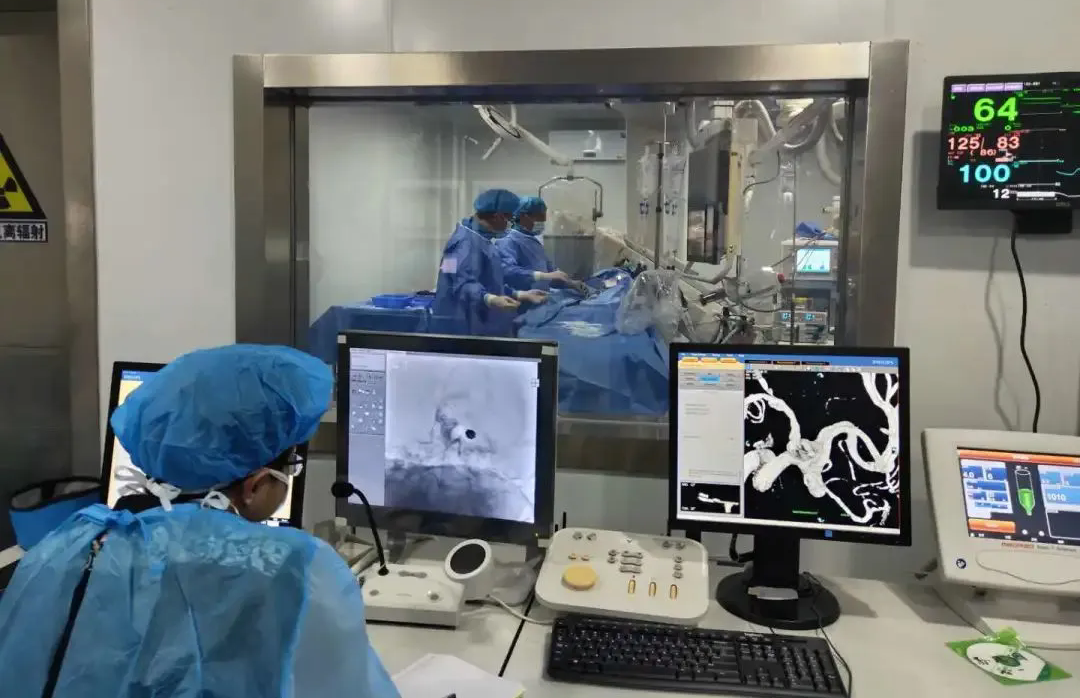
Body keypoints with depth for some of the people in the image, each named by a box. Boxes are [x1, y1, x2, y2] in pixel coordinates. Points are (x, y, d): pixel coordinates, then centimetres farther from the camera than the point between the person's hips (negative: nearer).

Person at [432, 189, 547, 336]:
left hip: (481, 325, 11)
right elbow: (463, 283, -27)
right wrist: (490, 299, -42)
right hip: (462, 326, -10)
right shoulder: (465, 241, -14)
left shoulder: (483, 240, 19)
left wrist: (520, 294, 23)